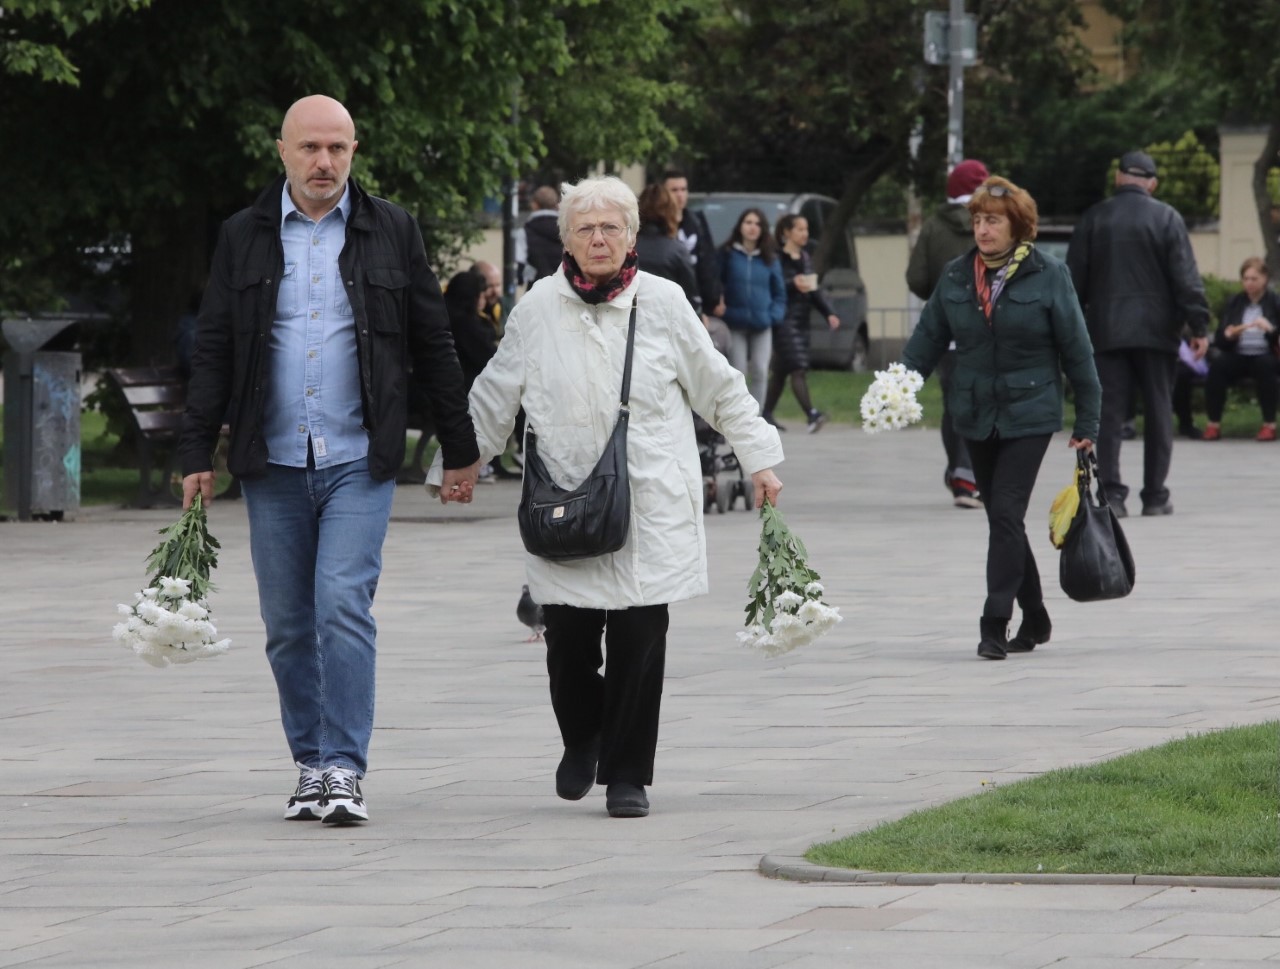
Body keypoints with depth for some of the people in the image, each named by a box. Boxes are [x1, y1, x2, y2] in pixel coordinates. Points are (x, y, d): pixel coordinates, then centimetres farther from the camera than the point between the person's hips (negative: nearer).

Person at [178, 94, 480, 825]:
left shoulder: (391, 232, 5)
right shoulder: (245, 238, 8)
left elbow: (434, 347, 9)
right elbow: (214, 350, 9)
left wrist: (461, 450, 10)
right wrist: (197, 455, 3)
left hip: (359, 462, -2)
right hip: (273, 464, 2)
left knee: (343, 606, -15)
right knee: (288, 625, 6)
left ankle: (345, 771, -13)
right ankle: (312, 765, 17)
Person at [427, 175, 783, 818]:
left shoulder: (663, 303, 4)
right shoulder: (539, 308, 5)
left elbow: (719, 388, 13)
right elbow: (494, 397, 16)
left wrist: (759, 458, 13)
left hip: (650, 506, -1)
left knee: (638, 639, -5)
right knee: (567, 636, -4)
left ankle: (627, 775, 7)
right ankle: (582, 740, 26)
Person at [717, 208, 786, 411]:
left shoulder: (770, 258, 10)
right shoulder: (728, 254, 1)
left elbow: (779, 292, 14)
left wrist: (774, 315, -1)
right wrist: (721, 309, -12)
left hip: (761, 325, 3)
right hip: (735, 324, -2)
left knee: (759, 373, -3)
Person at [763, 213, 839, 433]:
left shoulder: (805, 258, 17)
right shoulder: (777, 257, -7)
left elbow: (815, 291, 20)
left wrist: (829, 313, 11)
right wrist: (793, 284, -26)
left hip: (801, 320, 8)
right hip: (784, 318, -8)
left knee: (780, 370, 12)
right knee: (797, 367, -14)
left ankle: (767, 415, 19)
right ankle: (812, 413, -23)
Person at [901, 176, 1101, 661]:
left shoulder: (1048, 275, -6)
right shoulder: (955, 276, 5)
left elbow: (1076, 350, -2)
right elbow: (928, 338, 9)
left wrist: (1087, 422, -1)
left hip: (1028, 416, -5)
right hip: (976, 416, 5)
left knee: (1006, 514, -13)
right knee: (1002, 520, 11)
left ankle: (995, 625, -12)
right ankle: (1035, 620, 23)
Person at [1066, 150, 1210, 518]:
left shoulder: (1094, 219, 4)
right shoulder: (1166, 219, -2)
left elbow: (1075, 278, 6)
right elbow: (1186, 277, -6)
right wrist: (1198, 325, -4)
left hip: (1107, 331, 1)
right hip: (1156, 331, -1)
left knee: (1109, 412, 1)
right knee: (1158, 413, 6)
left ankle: (1111, 491, -9)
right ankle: (1155, 495, 7)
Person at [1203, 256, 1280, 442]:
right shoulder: (1234, 303, 13)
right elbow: (1218, 340, 10)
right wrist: (1228, 336, -15)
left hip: (1264, 355, -2)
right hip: (1237, 356, 2)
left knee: (1265, 365, -37)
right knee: (1217, 364, -30)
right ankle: (1213, 424, -27)